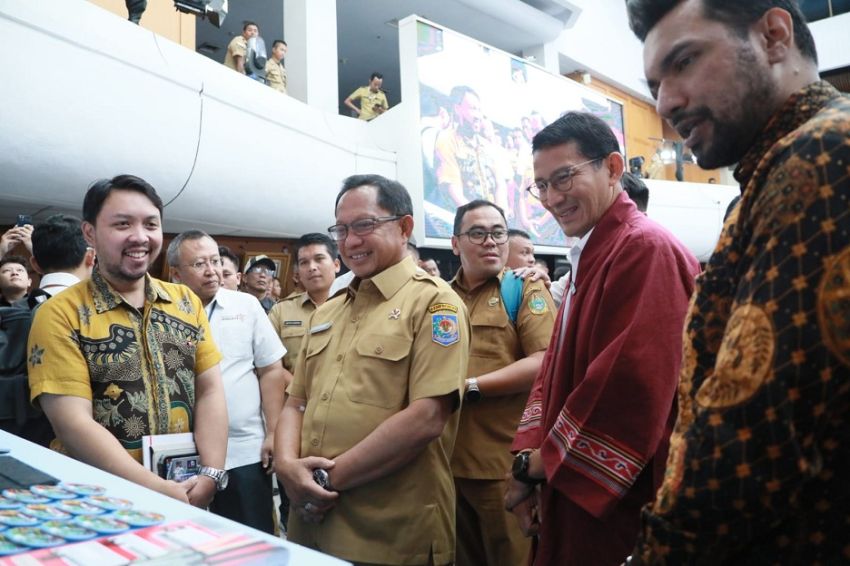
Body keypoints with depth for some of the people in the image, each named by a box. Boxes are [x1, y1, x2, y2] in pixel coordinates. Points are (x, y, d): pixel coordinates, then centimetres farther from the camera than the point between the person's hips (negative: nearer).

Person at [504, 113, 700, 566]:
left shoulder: (647, 250, -18)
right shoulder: (588, 257, 11)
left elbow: (633, 388, -26)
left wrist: (540, 464, -15)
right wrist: (532, 453, -2)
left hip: (620, 501, -9)